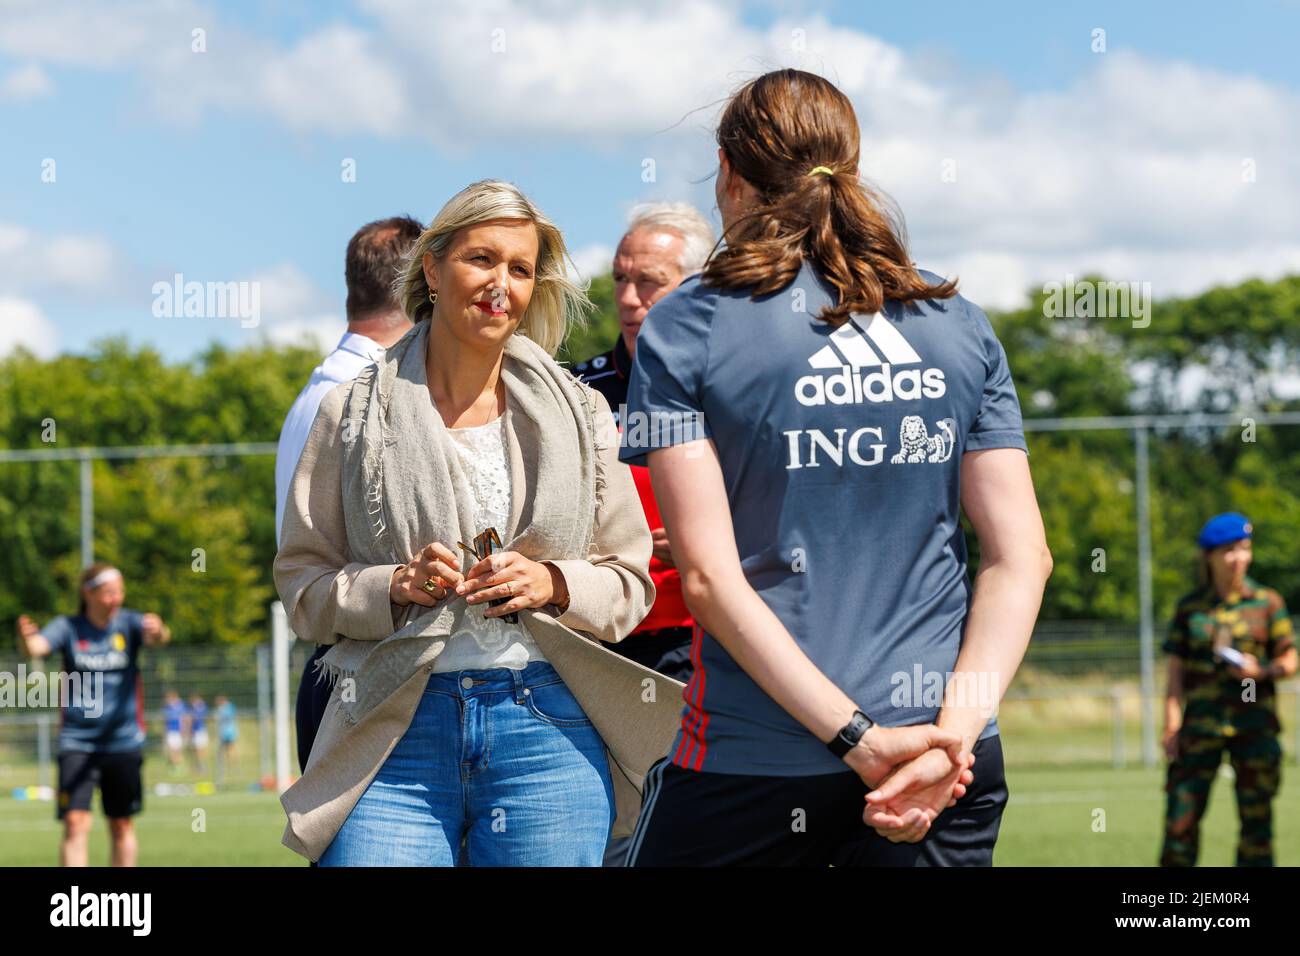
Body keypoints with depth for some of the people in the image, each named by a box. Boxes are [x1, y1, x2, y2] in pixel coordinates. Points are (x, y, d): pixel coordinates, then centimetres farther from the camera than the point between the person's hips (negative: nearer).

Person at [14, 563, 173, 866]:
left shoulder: (128, 623, -2)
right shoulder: (69, 628, -3)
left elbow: (159, 636, -22)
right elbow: (37, 646, -21)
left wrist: (159, 632, -47)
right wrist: (26, 639, -46)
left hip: (123, 742, 2)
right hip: (77, 742, -1)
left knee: (122, 825, 10)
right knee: (75, 822, -13)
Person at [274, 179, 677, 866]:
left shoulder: (580, 416, 11)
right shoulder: (354, 413, 7)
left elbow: (631, 582, 12)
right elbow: (302, 583, 7)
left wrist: (553, 585, -8)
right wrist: (395, 587, -11)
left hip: (547, 730, 1)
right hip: (396, 735, -1)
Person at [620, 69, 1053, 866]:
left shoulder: (685, 331, -2)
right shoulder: (960, 326, 8)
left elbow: (710, 576, -11)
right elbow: (1023, 556, 0)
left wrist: (859, 739, -13)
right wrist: (953, 736, -8)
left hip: (756, 759, -3)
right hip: (946, 763, 3)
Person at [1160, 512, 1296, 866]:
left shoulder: (1267, 602, 6)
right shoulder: (1190, 607, 7)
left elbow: (1289, 661, 7)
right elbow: (1176, 674, 6)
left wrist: (1260, 671, -14)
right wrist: (1171, 729, -3)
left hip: (1253, 726, 0)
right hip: (1201, 727, 0)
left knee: (1256, 817, 1)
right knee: (1181, 816, -6)